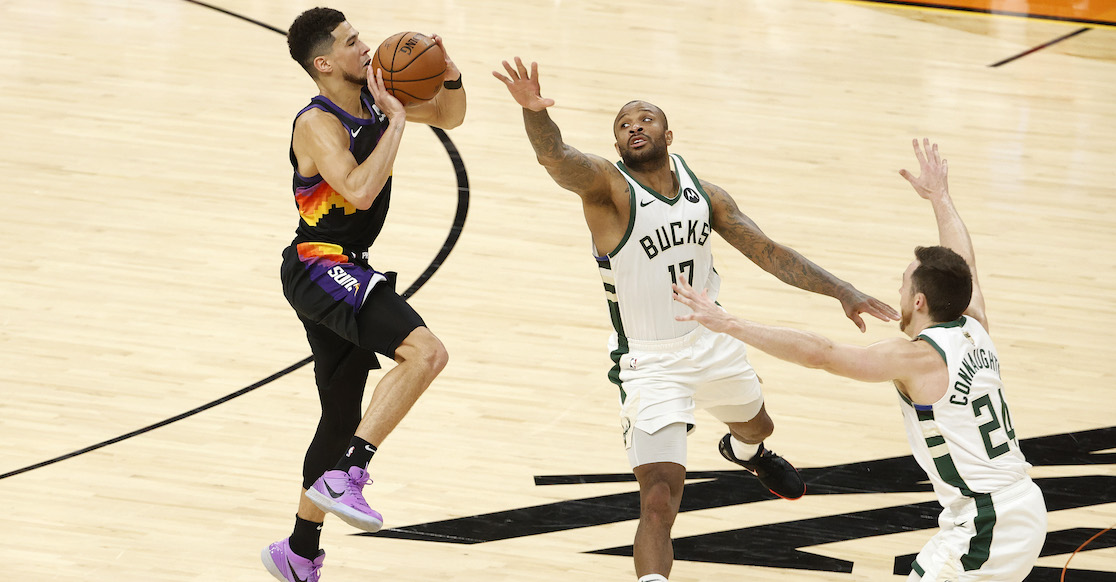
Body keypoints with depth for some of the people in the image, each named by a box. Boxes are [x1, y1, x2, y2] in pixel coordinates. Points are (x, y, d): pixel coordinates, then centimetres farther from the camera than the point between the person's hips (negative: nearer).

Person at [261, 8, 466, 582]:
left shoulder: (373, 95, 8)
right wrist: (396, 121, -23)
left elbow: (449, 116, 21)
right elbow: (360, 191, -32)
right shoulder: (318, 123, -16)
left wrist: (450, 77, -1)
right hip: (320, 267, -10)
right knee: (425, 351, -28)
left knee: (343, 419, 17)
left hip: (343, 274, 10)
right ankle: (344, 477, -29)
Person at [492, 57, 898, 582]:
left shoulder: (703, 194, -4)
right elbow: (555, 157, -41)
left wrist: (843, 293, -4)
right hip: (650, 362, -6)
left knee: (755, 426, 36)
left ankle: (744, 452, 74)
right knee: (659, 502, -20)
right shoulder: (608, 187, -21)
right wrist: (535, 113, -64)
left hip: (713, 342, 7)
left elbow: (768, 253, 3)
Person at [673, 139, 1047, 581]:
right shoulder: (975, 330, 6)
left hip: (985, 530, -9)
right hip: (1027, 509, 9)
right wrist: (939, 196, 39)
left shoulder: (918, 357, -15)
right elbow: (963, 263, 26)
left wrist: (730, 324, -16)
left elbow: (818, 354, -18)